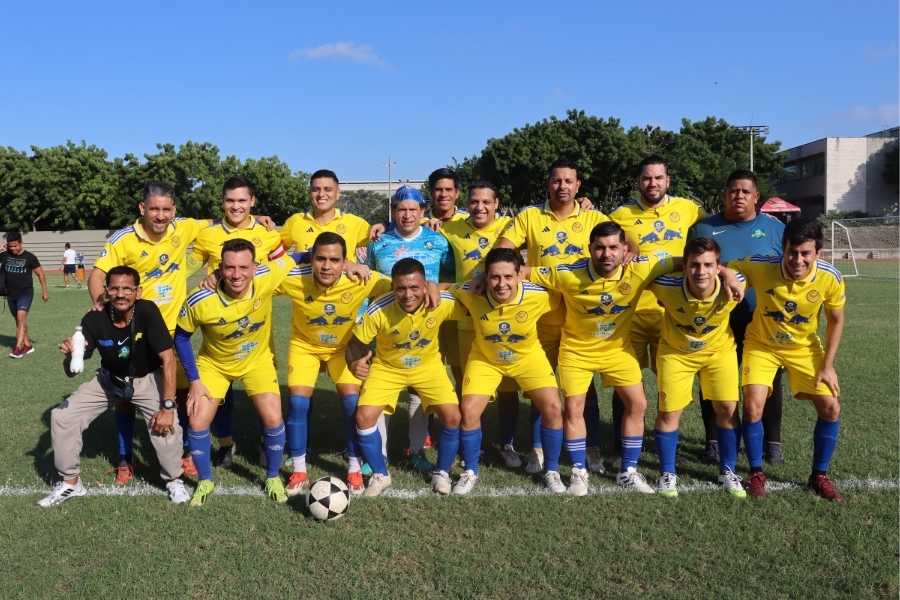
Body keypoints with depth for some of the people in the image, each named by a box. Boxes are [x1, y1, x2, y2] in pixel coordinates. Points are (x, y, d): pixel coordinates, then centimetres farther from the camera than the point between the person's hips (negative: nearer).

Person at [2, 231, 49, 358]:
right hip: (11, 294, 5)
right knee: (19, 320, 13)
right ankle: (27, 345, 24)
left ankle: (18, 347, -22)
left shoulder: (29, 257, -6)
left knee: (21, 317, -19)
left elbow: (40, 274, 0)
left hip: (25, 293, -5)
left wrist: (44, 291, 0)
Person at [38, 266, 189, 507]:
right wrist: (70, 355, -39)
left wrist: (168, 407, -35)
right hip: (108, 380, 4)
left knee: (166, 425, -25)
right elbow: (71, 372, -14)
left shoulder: (147, 311, -30)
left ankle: (174, 480, 5)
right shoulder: (94, 319, -21)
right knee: (61, 416, -3)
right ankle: (70, 482, 20)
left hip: (147, 379, -3)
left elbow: (168, 359, -31)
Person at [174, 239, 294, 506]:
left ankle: (273, 477, 17)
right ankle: (205, 481, 21)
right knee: (198, 422, -7)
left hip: (257, 359, 0)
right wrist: (194, 380, -12)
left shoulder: (266, 280, -31)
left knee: (273, 419, -11)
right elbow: (181, 336, -11)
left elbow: (290, 259, -11)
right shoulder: (200, 301, -31)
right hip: (213, 362, 0)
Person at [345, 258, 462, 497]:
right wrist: (354, 364, -33)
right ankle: (380, 475, 11)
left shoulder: (443, 303, -28)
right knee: (364, 417, -14)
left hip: (427, 365, 1)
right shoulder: (378, 311, -30)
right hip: (387, 367, 0)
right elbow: (356, 343, -18)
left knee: (453, 417, -12)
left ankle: (442, 473, 15)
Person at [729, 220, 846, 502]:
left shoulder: (830, 278, -22)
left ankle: (819, 476, 18)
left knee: (830, 407, -4)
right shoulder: (760, 267, -29)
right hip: (762, 344, -2)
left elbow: (835, 320, -5)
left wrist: (827, 366, -7)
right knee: (753, 406, -17)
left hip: (805, 347, 2)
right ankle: (756, 474, 5)